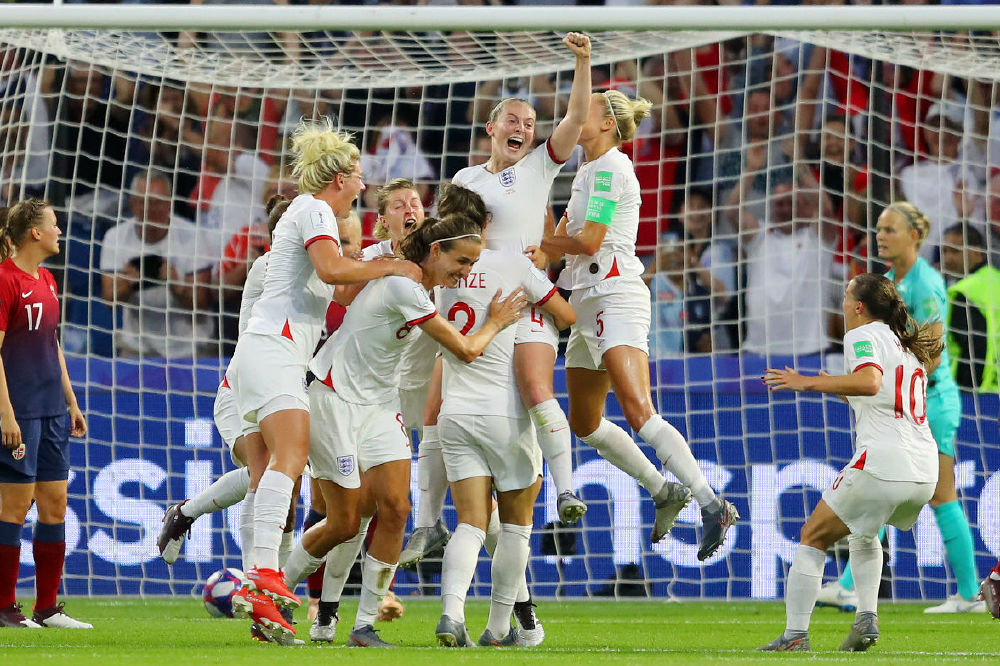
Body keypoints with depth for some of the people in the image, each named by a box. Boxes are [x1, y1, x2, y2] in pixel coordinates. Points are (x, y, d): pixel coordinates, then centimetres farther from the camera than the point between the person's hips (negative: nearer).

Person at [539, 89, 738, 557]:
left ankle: (711, 505, -30)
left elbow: (588, 241, -15)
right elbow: (562, 238, 23)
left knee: (637, 411, -23)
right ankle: (664, 492, 22)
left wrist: (537, 244, 0)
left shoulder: (609, 168, -9)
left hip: (617, 298, -10)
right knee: (584, 422, 14)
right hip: (590, 303, 10)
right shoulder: (588, 170, 20)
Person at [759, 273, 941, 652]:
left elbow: (870, 382, -23)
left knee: (813, 537, 3)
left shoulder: (863, 336, -3)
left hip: (883, 463, -8)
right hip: (925, 474, 8)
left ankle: (795, 635, -3)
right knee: (863, 531, 33)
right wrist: (841, 390, 35)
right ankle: (866, 618, 17)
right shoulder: (908, 346, 23)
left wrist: (809, 383, -19)